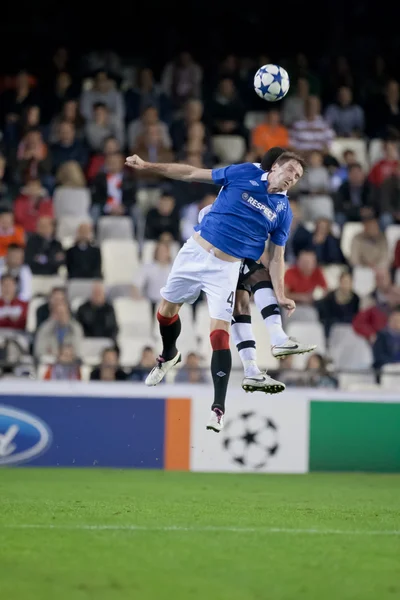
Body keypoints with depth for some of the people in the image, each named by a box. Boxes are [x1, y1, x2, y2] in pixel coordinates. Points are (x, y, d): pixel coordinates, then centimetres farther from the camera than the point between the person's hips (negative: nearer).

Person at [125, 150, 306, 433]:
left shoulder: (283, 211, 0)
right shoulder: (245, 173, -3)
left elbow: (276, 257, 4)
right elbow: (193, 173, 2)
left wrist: (280, 296, -7)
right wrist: (148, 166, 0)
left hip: (226, 269, -2)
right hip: (196, 251, 2)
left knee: (220, 333, -14)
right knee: (167, 308, 16)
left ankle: (218, 408, -13)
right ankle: (169, 356, 48)